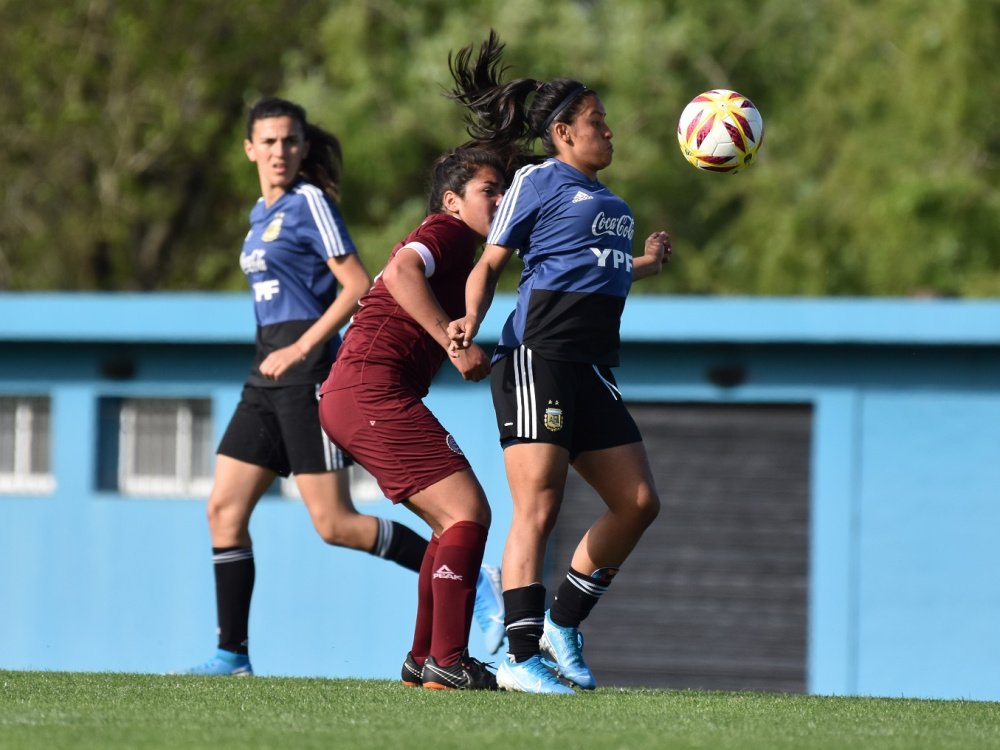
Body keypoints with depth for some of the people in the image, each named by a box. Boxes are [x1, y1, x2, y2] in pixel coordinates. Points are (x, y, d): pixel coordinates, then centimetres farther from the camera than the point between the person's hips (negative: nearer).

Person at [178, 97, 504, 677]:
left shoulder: (310, 203, -8)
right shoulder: (262, 214, 18)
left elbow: (358, 285, -14)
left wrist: (300, 349, -17)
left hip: (307, 370, -9)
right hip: (269, 375, 9)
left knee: (335, 525, -11)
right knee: (225, 509, 2)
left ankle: (472, 581, -6)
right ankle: (232, 655, 5)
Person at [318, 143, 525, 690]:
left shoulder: (453, 246, 29)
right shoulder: (449, 231, -3)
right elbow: (400, 272, -22)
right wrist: (456, 343, -25)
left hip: (348, 398, 11)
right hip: (373, 390, -11)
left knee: (455, 522, 14)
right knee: (468, 512, -14)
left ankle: (424, 659, 16)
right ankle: (447, 663, -18)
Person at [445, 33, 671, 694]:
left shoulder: (611, 203, 23)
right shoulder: (538, 182, 1)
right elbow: (489, 265, 0)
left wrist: (647, 264, 39)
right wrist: (470, 322, -16)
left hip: (593, 368, 8)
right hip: (537, 359, -8)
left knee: (638, 502, 3)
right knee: (538, 508, -13)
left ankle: (563, 627, 15)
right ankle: (520, 659, -15)